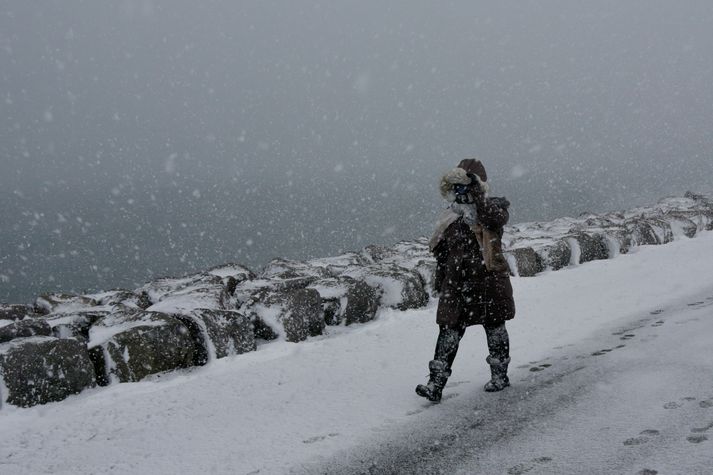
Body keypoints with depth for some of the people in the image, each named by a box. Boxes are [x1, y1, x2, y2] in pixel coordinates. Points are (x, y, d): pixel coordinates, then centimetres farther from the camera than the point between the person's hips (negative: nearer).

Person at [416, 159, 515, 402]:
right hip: (457, 284, 3)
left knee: (495, 329, 12)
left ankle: (500, 375, 31)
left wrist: (478, 195, -33)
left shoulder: (493, 209, -3)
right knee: (448, 333, -4)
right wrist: (439, 281, 14)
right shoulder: (450, 219, 9)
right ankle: (435, 384, -6)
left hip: (489, 283, -3)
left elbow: (495, 217, -30)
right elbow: (442, 254, 15)